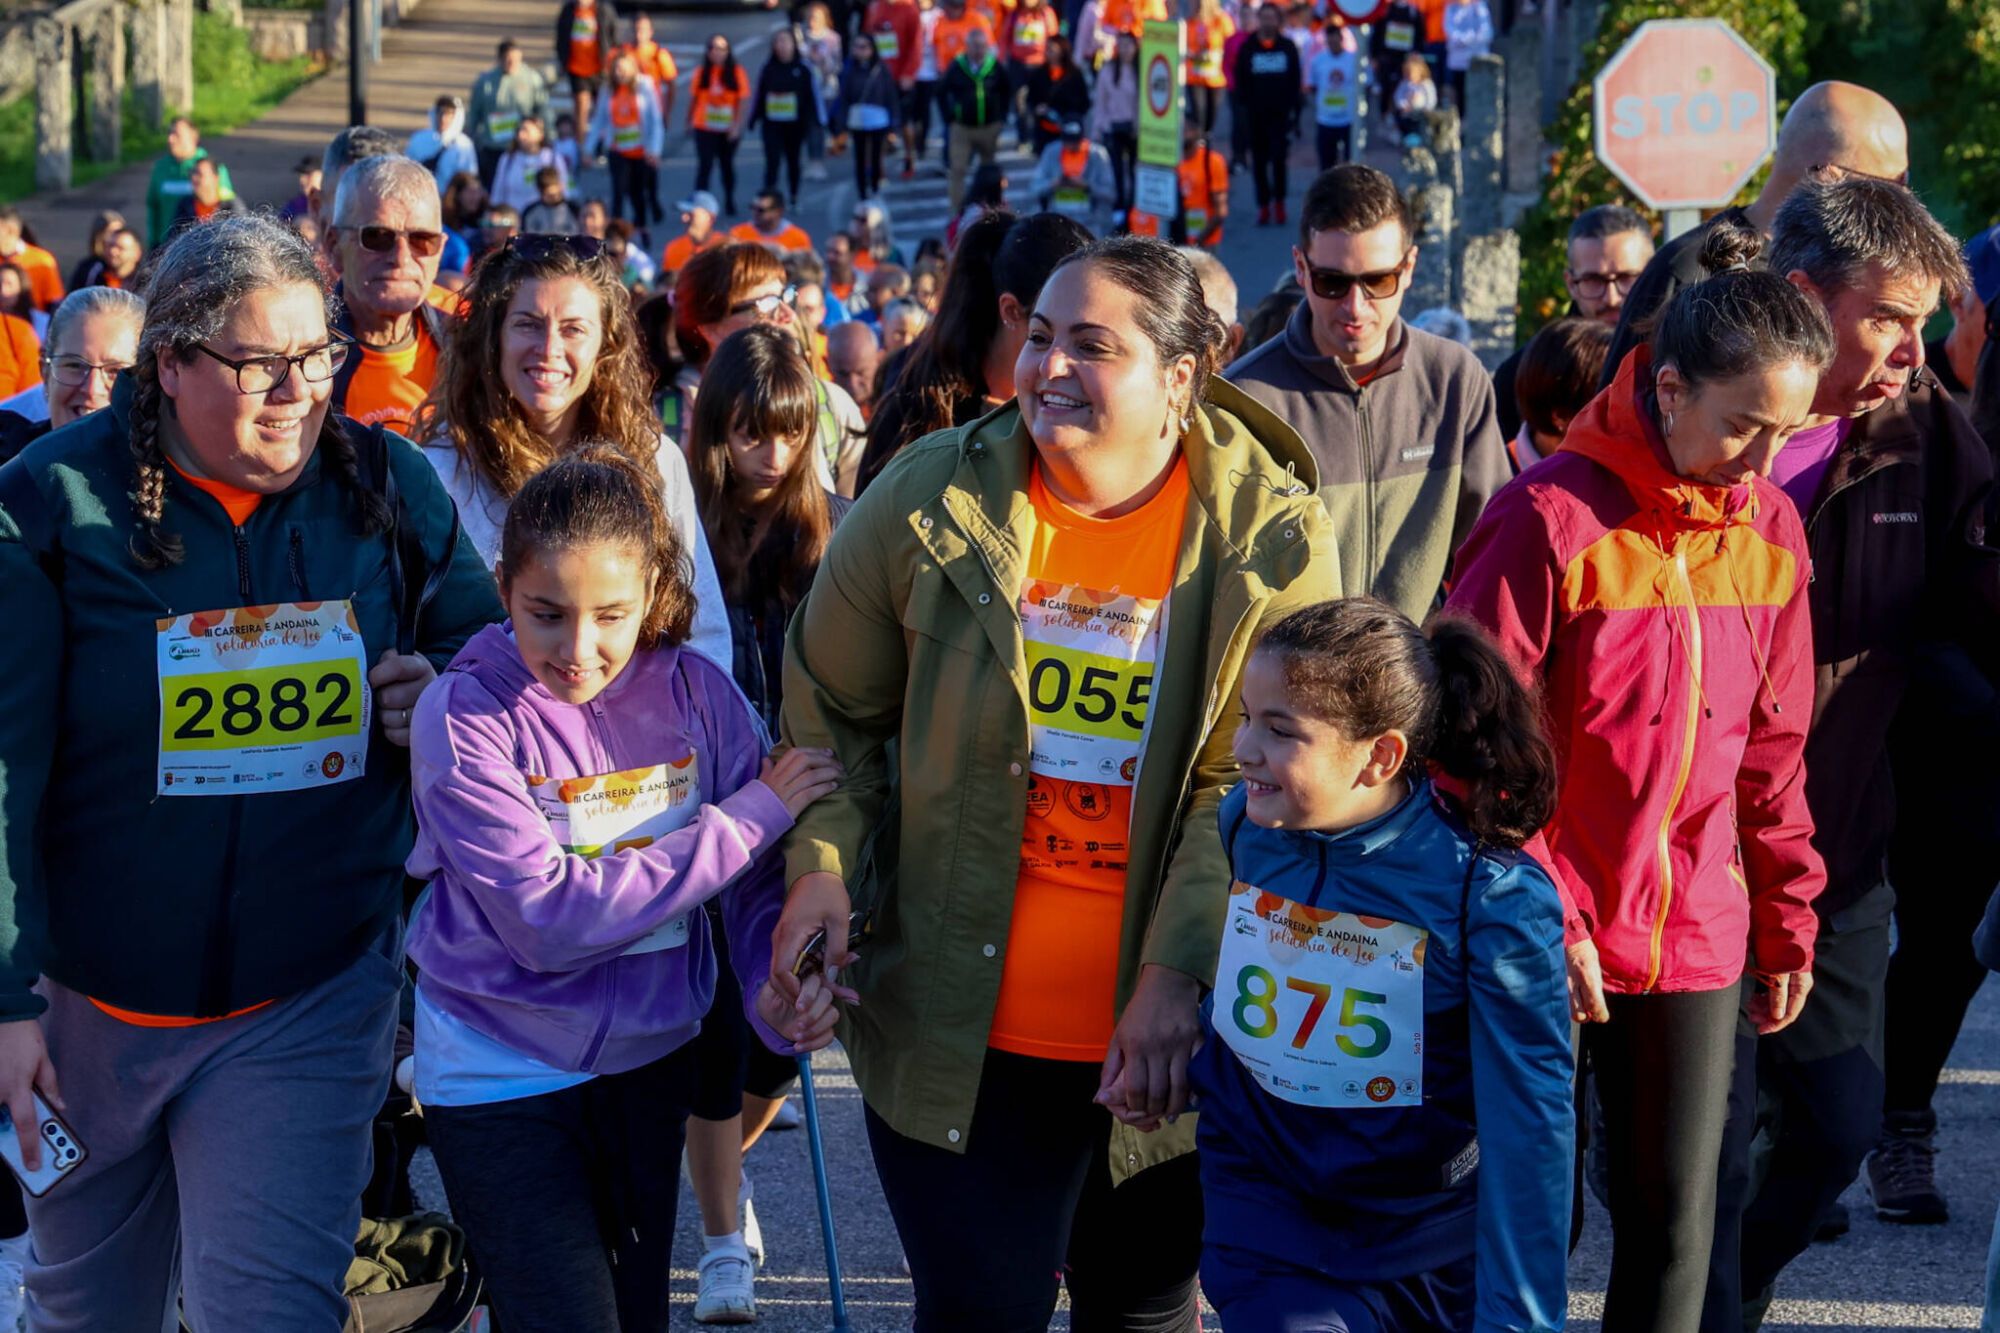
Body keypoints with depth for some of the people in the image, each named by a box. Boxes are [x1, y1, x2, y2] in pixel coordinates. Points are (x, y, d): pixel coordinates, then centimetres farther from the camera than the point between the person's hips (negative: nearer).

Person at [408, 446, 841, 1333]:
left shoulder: (695, 692, -7)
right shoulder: (464, 717, -18)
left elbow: (757, 883, -4)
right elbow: (547, 920, -24)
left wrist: (776, 990, -27)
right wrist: (750, 818, -22)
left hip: (651, 1056, 4)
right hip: (502, 1080, -4)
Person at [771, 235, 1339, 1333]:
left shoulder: (1272, 538, -9)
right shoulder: (930, 499, -5)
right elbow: (831, 708, 7)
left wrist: (1180, 972, -20)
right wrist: (820, 864, -6)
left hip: (1161, 1031, 0)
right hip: (957, 1025, 0)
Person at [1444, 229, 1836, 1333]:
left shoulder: (1769, 528, 4)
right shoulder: (1553, 517, -14)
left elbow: (1771, 746, 13)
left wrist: (1787, 917, 14)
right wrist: (1538, 920, -13)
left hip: (1695, 936, 5)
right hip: (1550, 944, -5)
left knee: (1678, 1222, 8)